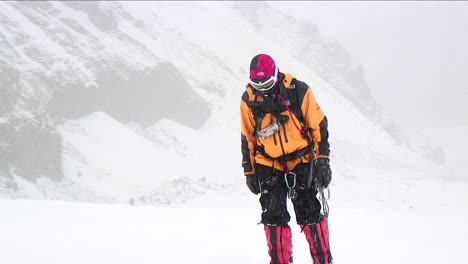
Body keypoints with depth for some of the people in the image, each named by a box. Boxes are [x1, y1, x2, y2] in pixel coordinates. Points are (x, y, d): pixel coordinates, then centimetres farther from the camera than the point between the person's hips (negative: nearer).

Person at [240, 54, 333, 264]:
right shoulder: (248, 99, -4)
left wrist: (323, 161, -7)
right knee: (273, 216, 1)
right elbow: (247, 138, 7)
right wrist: (249, 171, 8)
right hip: (268, 165, 2)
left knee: (309, 213, -2)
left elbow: (318, 125, -6)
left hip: (301, 161, -2)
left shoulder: (298, 91, -12)